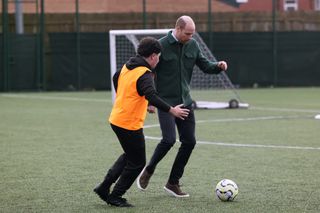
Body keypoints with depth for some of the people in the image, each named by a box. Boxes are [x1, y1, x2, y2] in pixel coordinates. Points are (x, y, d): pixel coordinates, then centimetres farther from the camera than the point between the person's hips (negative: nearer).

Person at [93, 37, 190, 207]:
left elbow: (115, 79, 25)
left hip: (117, 119, 9)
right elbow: (152, 97, -34)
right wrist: (171, 110, -35)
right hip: (130, 124, -9)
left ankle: (104, 187, 25)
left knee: (130, 155, 26)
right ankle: (115, 197, 12)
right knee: (137, 163, 6)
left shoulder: (127, 66, 6)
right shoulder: (144, 74, -20)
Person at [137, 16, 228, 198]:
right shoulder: (161, 46, -12)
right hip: (166, 102, -6)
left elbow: (205, 65, 8)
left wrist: (218, 66, -14)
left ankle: (173, 183, 14)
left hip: (185, 101, 6)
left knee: (189, 141, 2)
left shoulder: (193, 45, 3)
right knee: (169, 139, -18)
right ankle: (149, 170, 8)